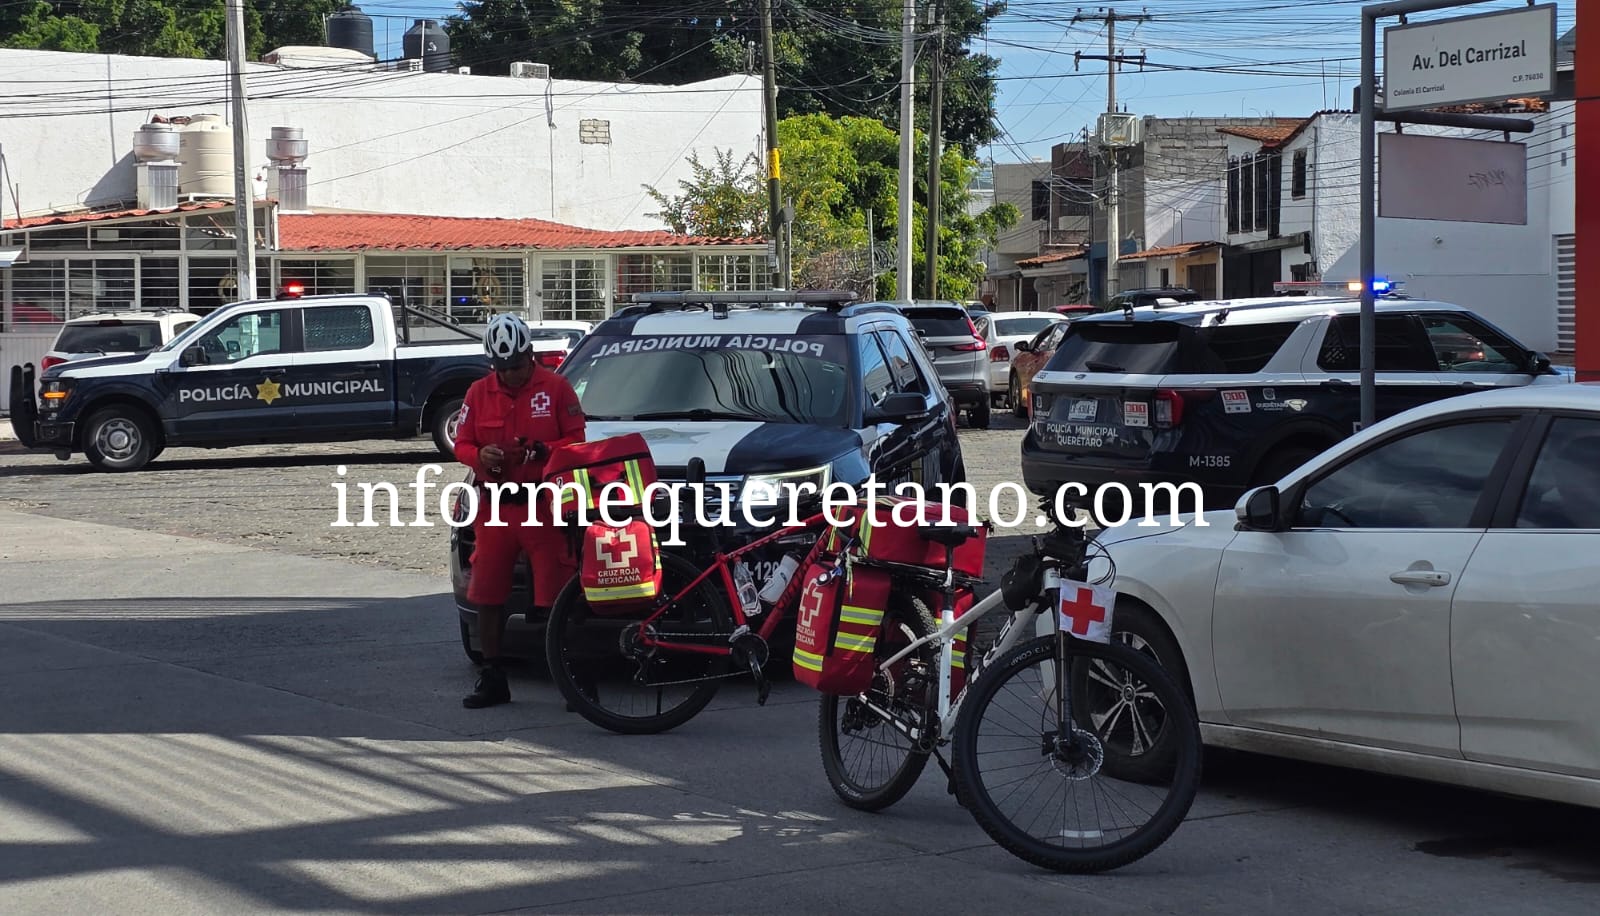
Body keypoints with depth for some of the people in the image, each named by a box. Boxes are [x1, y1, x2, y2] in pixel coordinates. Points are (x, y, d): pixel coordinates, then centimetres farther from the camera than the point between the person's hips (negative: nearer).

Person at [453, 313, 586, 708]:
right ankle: (492, 677, 16)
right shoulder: (479, 392, 9)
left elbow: (576, 439, -1)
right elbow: (462, 443, 11)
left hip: (544, 506, -4)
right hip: (495, 507, 4)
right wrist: (480, 455, -12)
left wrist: (540, 451, -18)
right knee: (487, 594, 6)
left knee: (556, 596, -7)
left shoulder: (555, 388, 0)